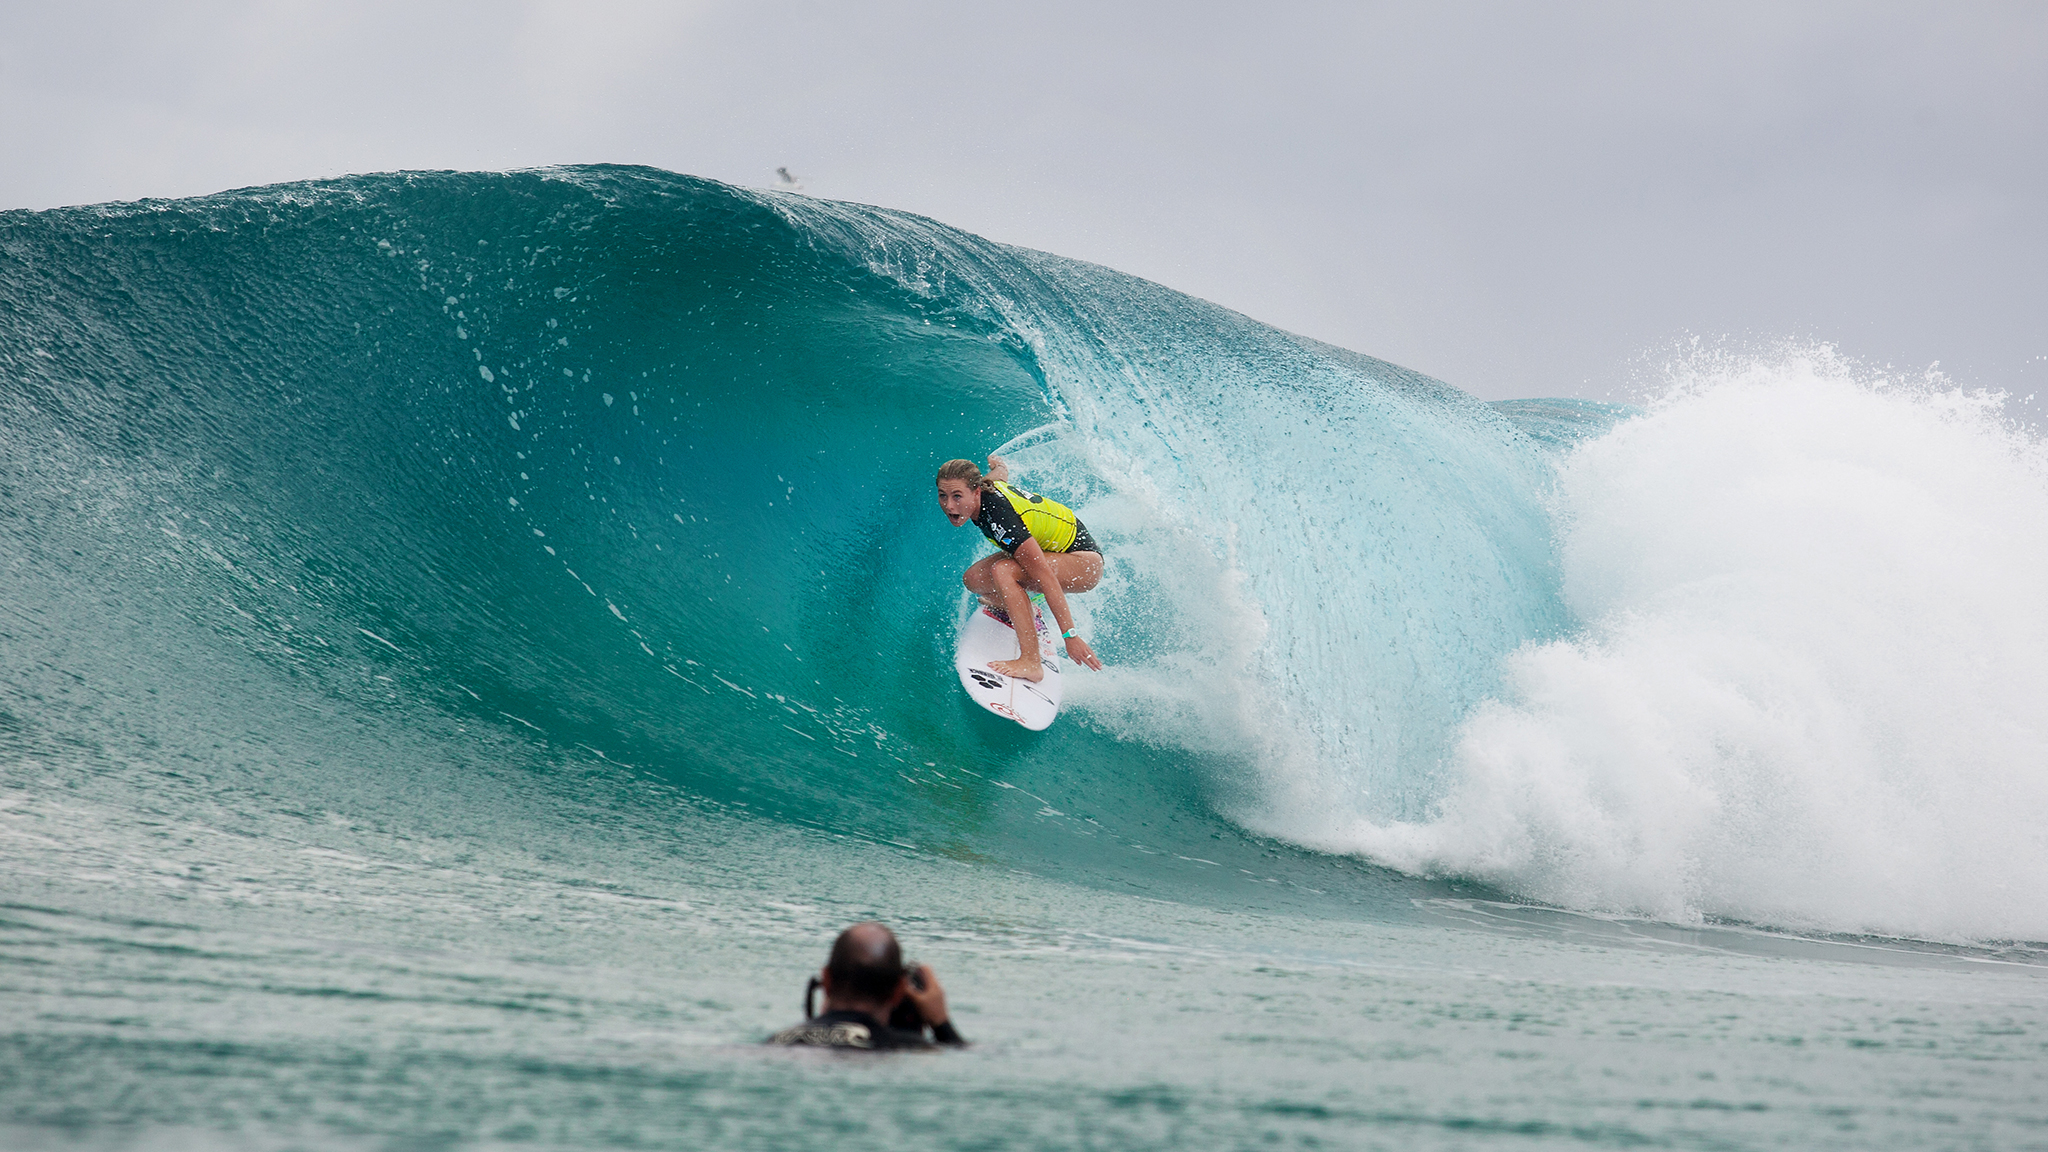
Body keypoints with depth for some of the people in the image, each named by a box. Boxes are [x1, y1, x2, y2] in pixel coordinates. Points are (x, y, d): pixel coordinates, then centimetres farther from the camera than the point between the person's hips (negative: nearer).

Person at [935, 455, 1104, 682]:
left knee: (1003, 570, -32)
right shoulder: (986, 485, -12)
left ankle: (1031, 663, -30)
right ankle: (1014, 609, 27)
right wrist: (997, 463, 41)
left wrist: (1070, 635, -39)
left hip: (1084, 562, -9)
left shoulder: (1000, 518, -35)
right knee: (973, 579, -5)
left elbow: (1045, 576, -37)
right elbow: (1001, 470, 15)